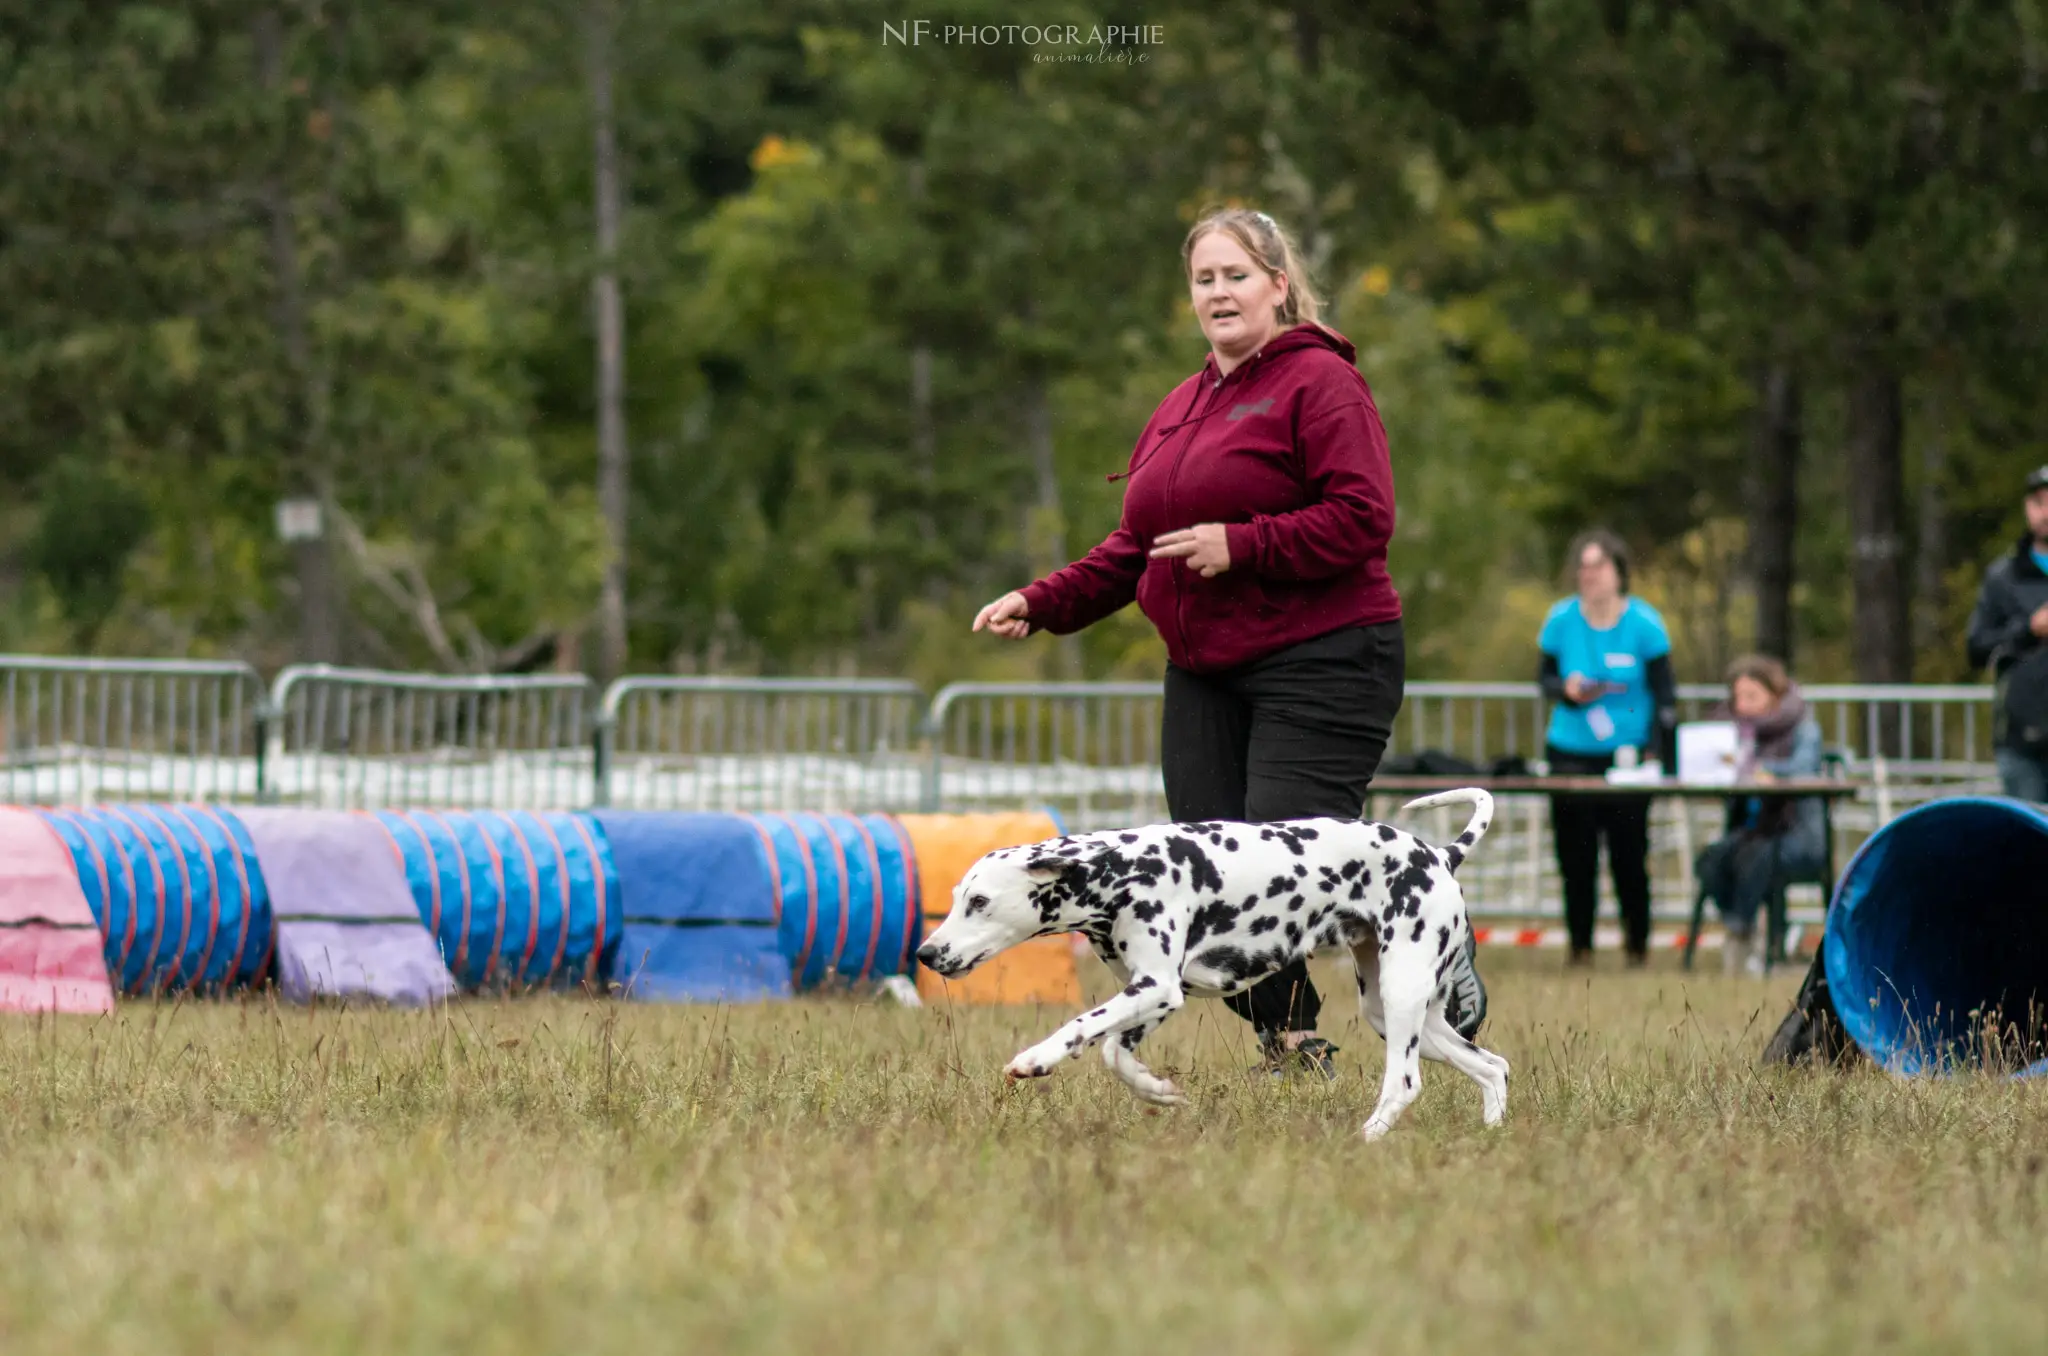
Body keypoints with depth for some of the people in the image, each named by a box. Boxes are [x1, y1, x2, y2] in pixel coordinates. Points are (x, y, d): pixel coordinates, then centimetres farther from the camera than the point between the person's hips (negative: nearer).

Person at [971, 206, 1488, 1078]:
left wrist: (1240, 545, -20)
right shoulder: (1178, 408, 19)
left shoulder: (1320, 383, -6)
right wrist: (1042, 604, 10)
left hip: (1318, 663, -8)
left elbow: (1363, 517, -16)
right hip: (1205, 671, 8)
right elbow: (1136, 547, 23)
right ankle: (1290, 1046, 12)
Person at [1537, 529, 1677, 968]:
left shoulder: (1644, 623, -5)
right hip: (1571, 754, 2)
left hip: (1628, 752, -2)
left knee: (1629, 855, -3)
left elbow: (1664, 694, 0)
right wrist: (1568, 690, -11)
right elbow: (1546, 676, 12)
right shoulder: (1562, 620, 0)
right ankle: (1580, 944, 12)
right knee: (1576, 855, 0)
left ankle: (1638, 941, 13)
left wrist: (1657, 752, -10)